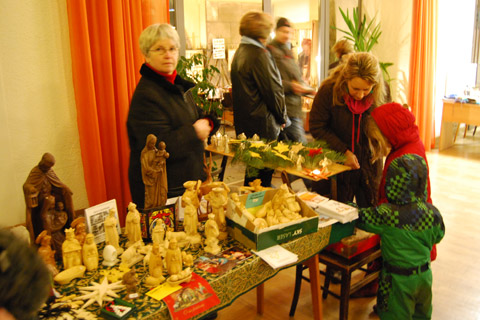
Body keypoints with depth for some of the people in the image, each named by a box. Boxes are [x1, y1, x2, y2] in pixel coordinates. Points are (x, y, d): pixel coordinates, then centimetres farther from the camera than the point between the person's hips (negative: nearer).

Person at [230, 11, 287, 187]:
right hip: (262, 125, -9)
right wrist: (282, 117, 2)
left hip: (244, 123, 10)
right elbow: (274, 91, -15)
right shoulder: (260, 54, -16)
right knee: (263, 172, 0)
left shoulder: (239, 52, 12)